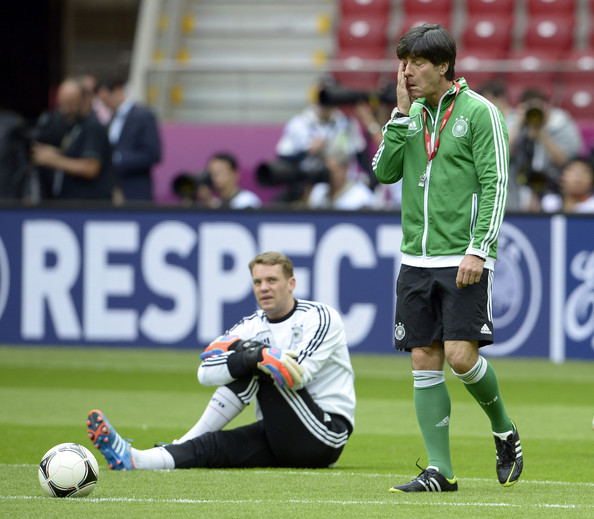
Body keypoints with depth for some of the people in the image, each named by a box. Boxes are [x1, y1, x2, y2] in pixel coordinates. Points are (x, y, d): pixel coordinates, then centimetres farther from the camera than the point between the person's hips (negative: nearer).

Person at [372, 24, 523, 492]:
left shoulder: (479, 112, -5)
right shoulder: (413, 113, 13)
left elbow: (496, 184, -9)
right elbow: (385, 172, 5)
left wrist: (479, 249, -16)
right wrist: (402, 114, -2)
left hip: (464, 261, -6)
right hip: (417, 260, 6)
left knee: (461, 355, -14)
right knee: (425, 362, 0)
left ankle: (504, 431, 12)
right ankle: (440, 469, 3)